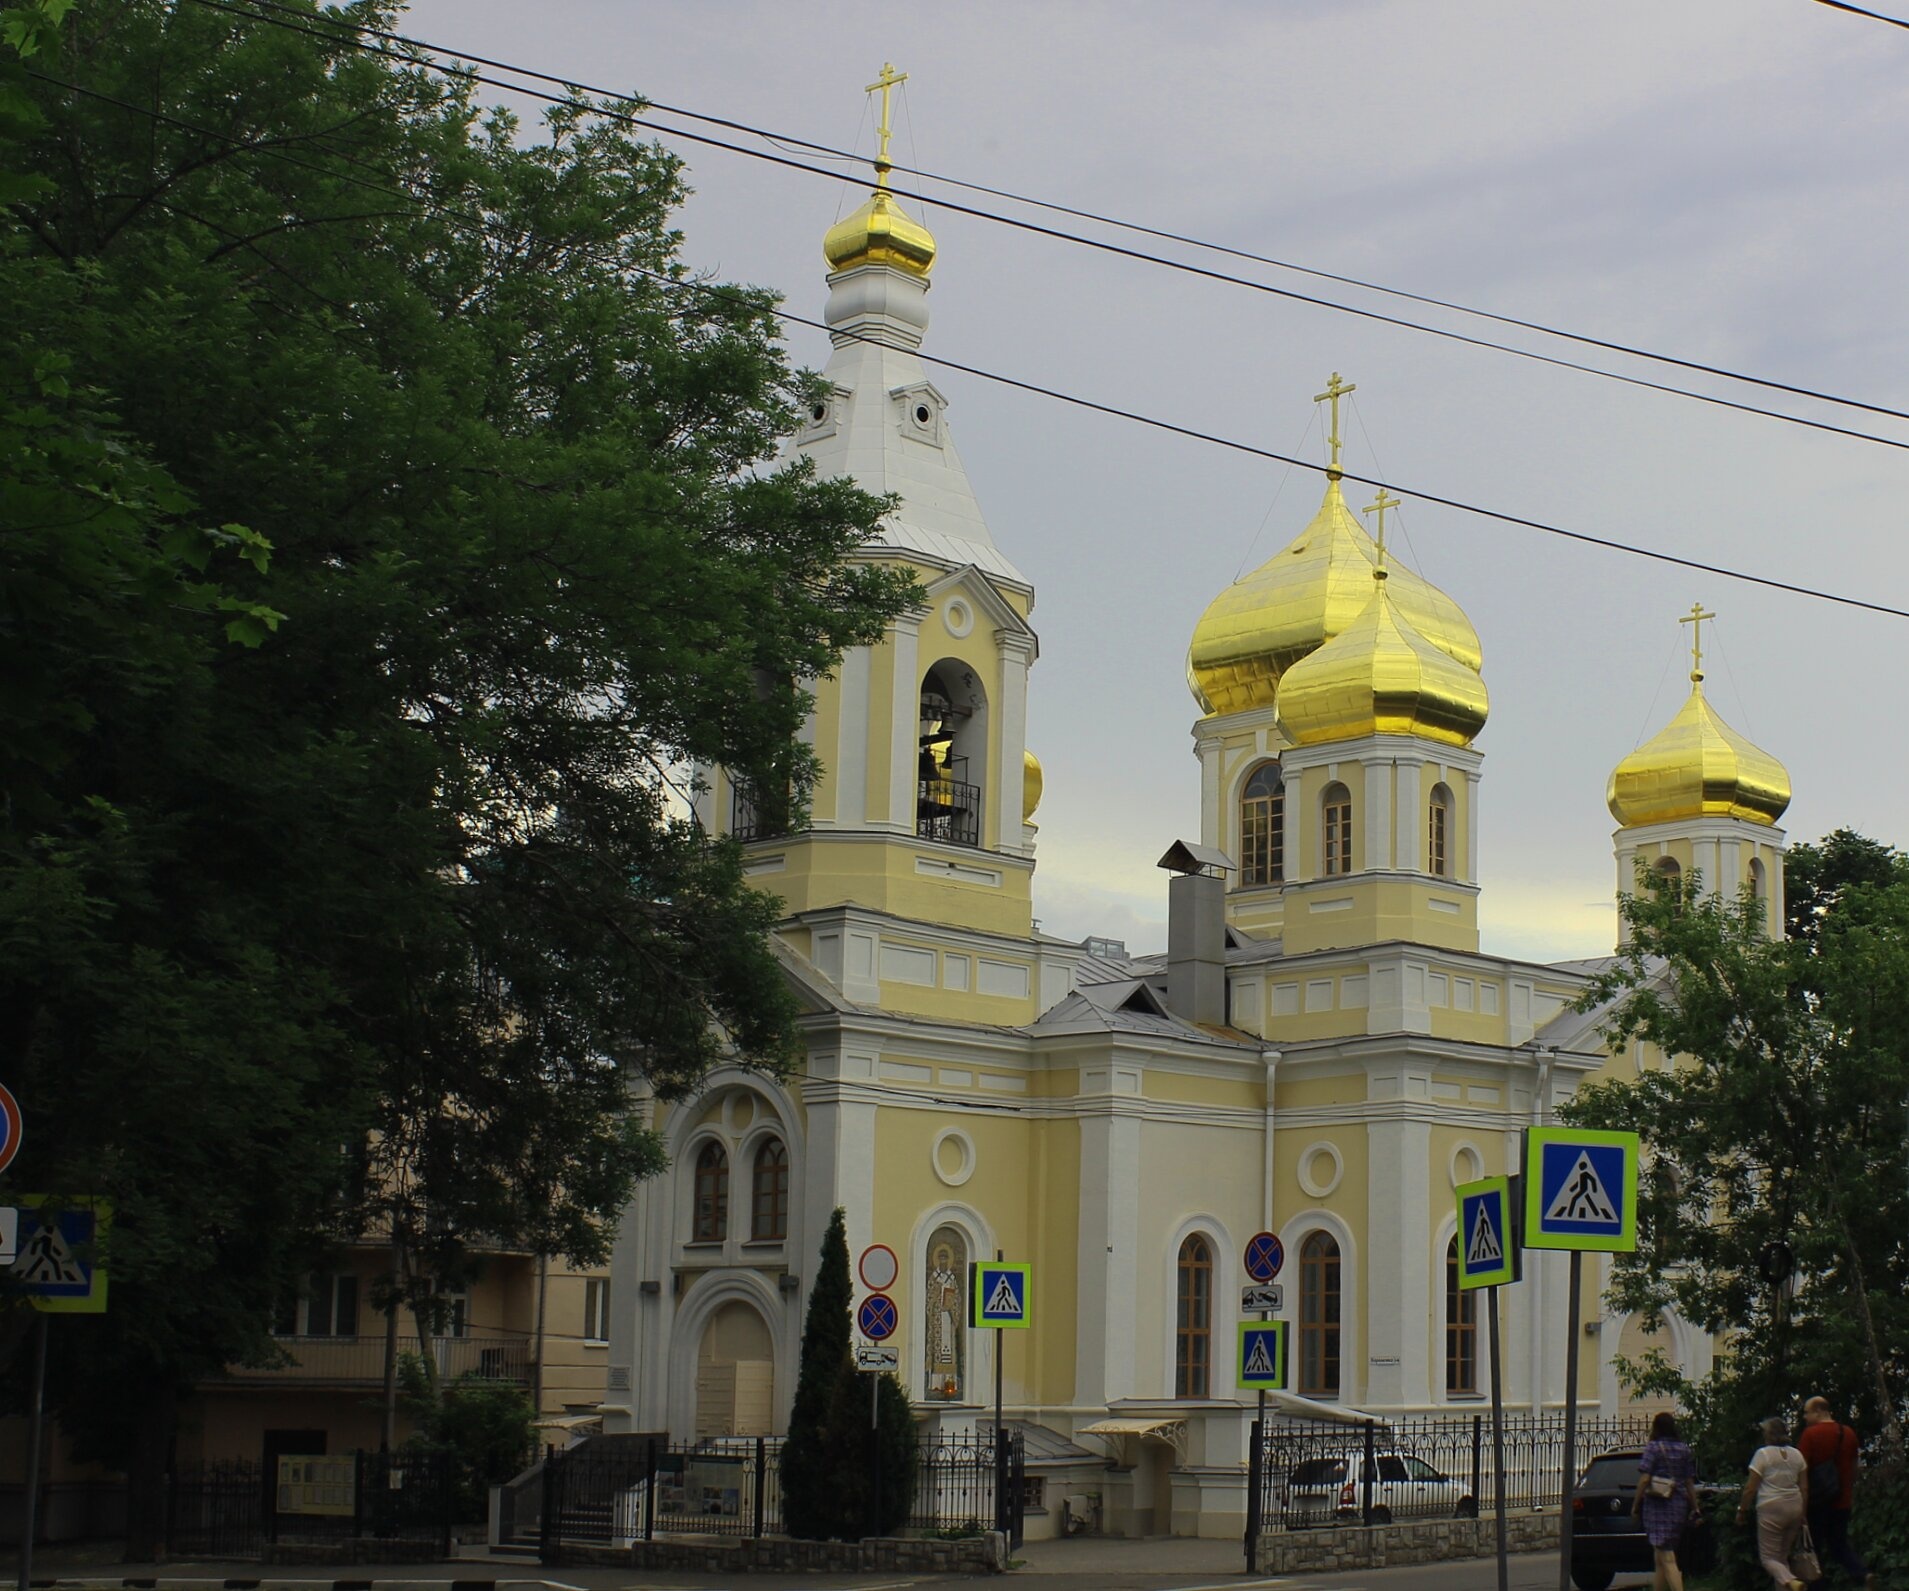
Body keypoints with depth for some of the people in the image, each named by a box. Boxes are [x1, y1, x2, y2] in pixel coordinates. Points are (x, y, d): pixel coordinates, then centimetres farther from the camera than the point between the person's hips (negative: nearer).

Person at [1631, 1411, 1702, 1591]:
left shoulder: (1653, 1447, -7)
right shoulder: (1684, 1448, 9)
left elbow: (1644, 1479, -13)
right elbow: (1690, 1481, 9)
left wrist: (1635, 1504, -5)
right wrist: (1695, 1508, 15)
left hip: (1657, 1504, -6)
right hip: (1679, 1504, 6)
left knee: (1667, 1559, -10)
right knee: (1660, 1558, 17)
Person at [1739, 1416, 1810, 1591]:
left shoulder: (1762, 1454, -6)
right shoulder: (1796, 1454, 10)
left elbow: (1751, 1488, -8)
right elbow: (1804, 1488, 9)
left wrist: (1742, 1510, 3)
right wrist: (1802, 1513, 16)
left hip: (1771, 1509, -6)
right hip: (1794, 1508, 6)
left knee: (1769, 1557, -2)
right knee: (1783, 1556, 16)